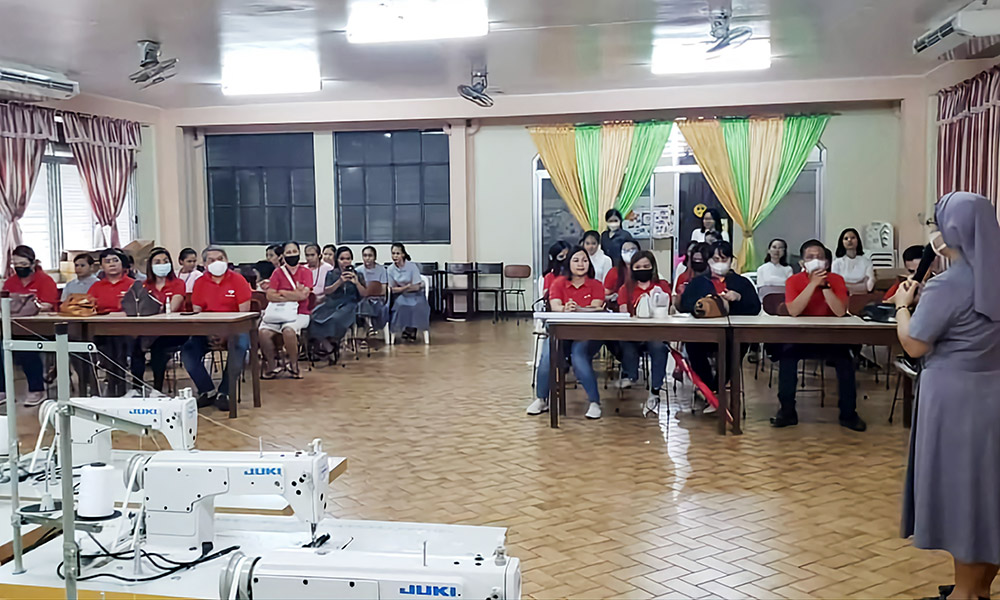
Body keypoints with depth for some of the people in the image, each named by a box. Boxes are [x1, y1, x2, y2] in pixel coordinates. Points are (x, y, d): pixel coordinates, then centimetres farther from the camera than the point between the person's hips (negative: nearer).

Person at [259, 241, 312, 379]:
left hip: (299, 314, -2)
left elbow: (304, 295, -10)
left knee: (288, 330, -35)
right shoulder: (277, 272, 9)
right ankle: (273, 365, -5)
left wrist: (282, 293, -3)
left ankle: (293, 365, -11)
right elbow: (270, 296, -3)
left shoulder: (305, 272, 4)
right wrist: (294, 296, -10)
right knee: (264, 331, -27)